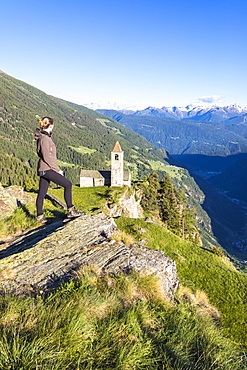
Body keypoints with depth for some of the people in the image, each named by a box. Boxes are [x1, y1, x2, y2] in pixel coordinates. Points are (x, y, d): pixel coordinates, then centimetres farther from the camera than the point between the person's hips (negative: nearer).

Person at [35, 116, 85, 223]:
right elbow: (46, 157, -20)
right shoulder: (44, 139, -15)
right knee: (67, 184, -9)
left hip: (43, 169, 10)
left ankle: (40, 216, 21)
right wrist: (58, 170, -14)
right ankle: (71, 211, -6)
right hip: (47, 169, -10)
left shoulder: (43, 137, 15)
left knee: (42, 193, 13)